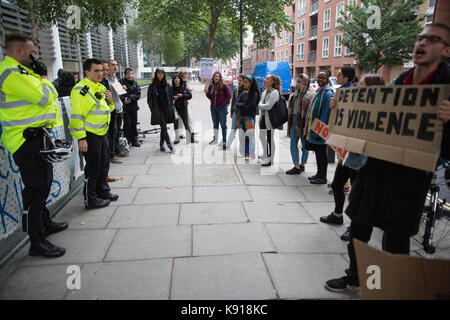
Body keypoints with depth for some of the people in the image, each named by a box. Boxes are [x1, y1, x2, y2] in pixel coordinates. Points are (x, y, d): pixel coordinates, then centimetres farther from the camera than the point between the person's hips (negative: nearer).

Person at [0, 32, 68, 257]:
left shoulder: (18, 70, 18)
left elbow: (49, 97, 21)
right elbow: (45, 97, -21)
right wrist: (43, 76, -6)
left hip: (37, 137, 11)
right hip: (27, 139, -11)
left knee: (43, 182, 20)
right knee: (36, 188, -6)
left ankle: (44, 222, 37)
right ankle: (37, 242, 3)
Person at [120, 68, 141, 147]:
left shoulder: (135, 82, 10)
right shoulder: (121, 82, -3)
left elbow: (138, 94, 3)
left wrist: (131, 99, -11)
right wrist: (124, 100, -21)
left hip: (133, 106, 4)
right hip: (125, 107, -4)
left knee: (134, 124, 8)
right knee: (127, 123, -6)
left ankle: (134, 141, 18)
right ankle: (127, 141, 6)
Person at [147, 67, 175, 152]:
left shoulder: (168, 85, 9)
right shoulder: (152, 86, 1)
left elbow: (171, 97, 14)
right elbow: (149, 99, 2)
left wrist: (171, 107, 6)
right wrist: (152, 109, -5)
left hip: (167, 109, 3)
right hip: (158, 109, -3)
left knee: (163, 127, 8)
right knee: (163, 127, -9)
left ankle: (161, 144, 19)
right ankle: (169, 144, -9)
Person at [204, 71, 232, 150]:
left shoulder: (224, 86, -9)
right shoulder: (211, 86, 7)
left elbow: (229, 96, -6)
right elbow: (210, 97, 12)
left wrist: (224, 103, -12)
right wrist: (207, 92, -4)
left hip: (222, 108, -6)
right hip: (213, 107, 6)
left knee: (223, 125, 0)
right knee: (215, 124, 16)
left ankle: (224, 141, 6)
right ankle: (215, 139, 29)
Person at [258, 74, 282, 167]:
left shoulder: (275, 92, -13)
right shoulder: (264, 92, 13)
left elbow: (268, 106, -20)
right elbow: (260, 104, 8)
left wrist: (260, 105, -6)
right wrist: (261, 106, -13)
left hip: (270, 118, -9)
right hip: (263, 117, 9)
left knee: (270, 139, -1)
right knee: (262, 137, 17)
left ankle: (270, 160, 11)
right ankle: (265, 155, 35)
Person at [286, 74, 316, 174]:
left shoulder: (310, 93, -10)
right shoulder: (296, 93, 14)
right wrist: (290, 122, 16)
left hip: (304, 121, -7)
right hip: (294, 120, 7)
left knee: (305, 145, 7)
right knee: (293, 144, 3)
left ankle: (302, 165, 19)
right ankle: (296, 166, 8)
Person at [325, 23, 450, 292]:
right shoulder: (400, 81, 8)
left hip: (410, 175, -6)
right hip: (377, 166, 6)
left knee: (395, 240, 7)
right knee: (359, 226, 16)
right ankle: (354, 277, 37)